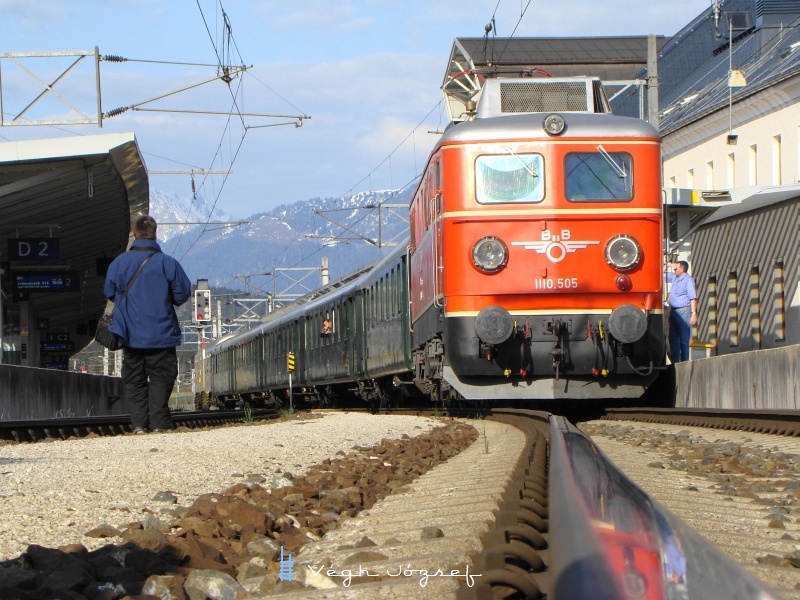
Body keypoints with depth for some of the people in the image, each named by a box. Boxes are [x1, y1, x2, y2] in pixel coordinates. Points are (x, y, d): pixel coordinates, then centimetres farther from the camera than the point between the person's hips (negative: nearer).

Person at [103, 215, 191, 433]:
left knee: (134, 380, 8)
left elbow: (109, 292, 8)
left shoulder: (118, 263, -2)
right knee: (160, 378, 4)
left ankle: (138, 423, 2)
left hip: (131, 334, 2)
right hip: (161, 333, -2)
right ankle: (159, 421, -4)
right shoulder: (167, 263, -9)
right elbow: (183, 293, -4)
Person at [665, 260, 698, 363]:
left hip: (683, 311, -9)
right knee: (673, 339, 10)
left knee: (684, 340, -6)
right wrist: (668, 266, 20)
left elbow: (693, 298, -14)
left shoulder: (688, 280, -8)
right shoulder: (675, 278, 16)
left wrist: (694, 314, -21)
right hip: (673, 311, 9)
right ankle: (675, 362, 16)